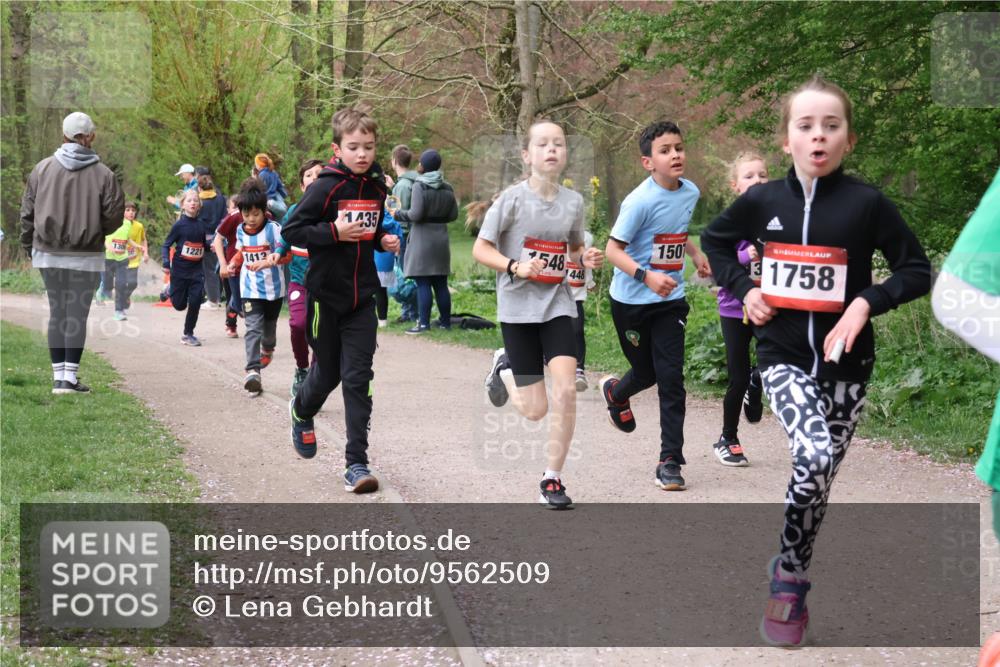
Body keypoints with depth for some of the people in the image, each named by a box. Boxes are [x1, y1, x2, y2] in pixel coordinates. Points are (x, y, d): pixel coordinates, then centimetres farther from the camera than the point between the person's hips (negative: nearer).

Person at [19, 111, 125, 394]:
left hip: (48, 254, 3)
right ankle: (70, 377, 0)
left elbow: (27, 212, 4)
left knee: (57, 312, 11)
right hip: (86, 257, -3)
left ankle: (58, 376, 11)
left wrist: (28, 248, 14)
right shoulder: (103, 174, -7)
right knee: (77, 314, 2)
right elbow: (115, 214, -5)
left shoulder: (42, 169, 0)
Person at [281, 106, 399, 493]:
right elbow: (292, 230, -13)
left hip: (362, 295, 3)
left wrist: (384, 241, 3)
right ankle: (302, 411, 46)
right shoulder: (325, 187, -12)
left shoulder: (376, 187, 6)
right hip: (326, 294, -3)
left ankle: (357, 463, -4)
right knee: (327, 371, 11)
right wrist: (334, 232, -23)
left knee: (358, 377, -4)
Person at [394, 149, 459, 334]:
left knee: (422, 284, -4)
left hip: (423, 239, -6)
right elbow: (453, 214, 9)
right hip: (441, 238, 6)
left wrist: (397, 214, -2)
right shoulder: (447, 188, 7)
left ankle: (424, 322, -7)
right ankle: (445, 321, 17)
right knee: (441, 283, 12)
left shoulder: (419, 186, -12)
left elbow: (415, 214, -17)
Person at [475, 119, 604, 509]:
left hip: (557, 305, 3)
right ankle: (504, 367, 37)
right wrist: (516, 267, -23)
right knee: (535, 410, 2)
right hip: (518, 309, -3)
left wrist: (585, 258, -4)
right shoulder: (513, 198, -9)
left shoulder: (573, 202, 2)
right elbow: (481, 249, -6)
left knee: (565, 390, -16)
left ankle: (553, 479, 0)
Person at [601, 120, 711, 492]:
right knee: (647, 372, 11)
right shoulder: (640, 201, -20)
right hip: (631, 300, -4)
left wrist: (695, 253, 9)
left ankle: (670, 461, 1)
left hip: (670, 300, 4)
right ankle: (616, 392, 48)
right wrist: (647, 276, -31)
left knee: (671, 377, -5)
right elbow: (613, 250, -18)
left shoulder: (691, 192, 1)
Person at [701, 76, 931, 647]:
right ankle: (792, 576, -5)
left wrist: (866, 302, -18)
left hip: (844, 364, 1)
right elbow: (715, 240, 16)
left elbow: (918, 271, -4)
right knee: (814, 456, -22)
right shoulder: (764, 200, -3)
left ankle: (789, 576, 28)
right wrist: (743, 288, 2)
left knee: (821, 479, 7)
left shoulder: (867, 204, -10)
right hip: (783, 357, -1)